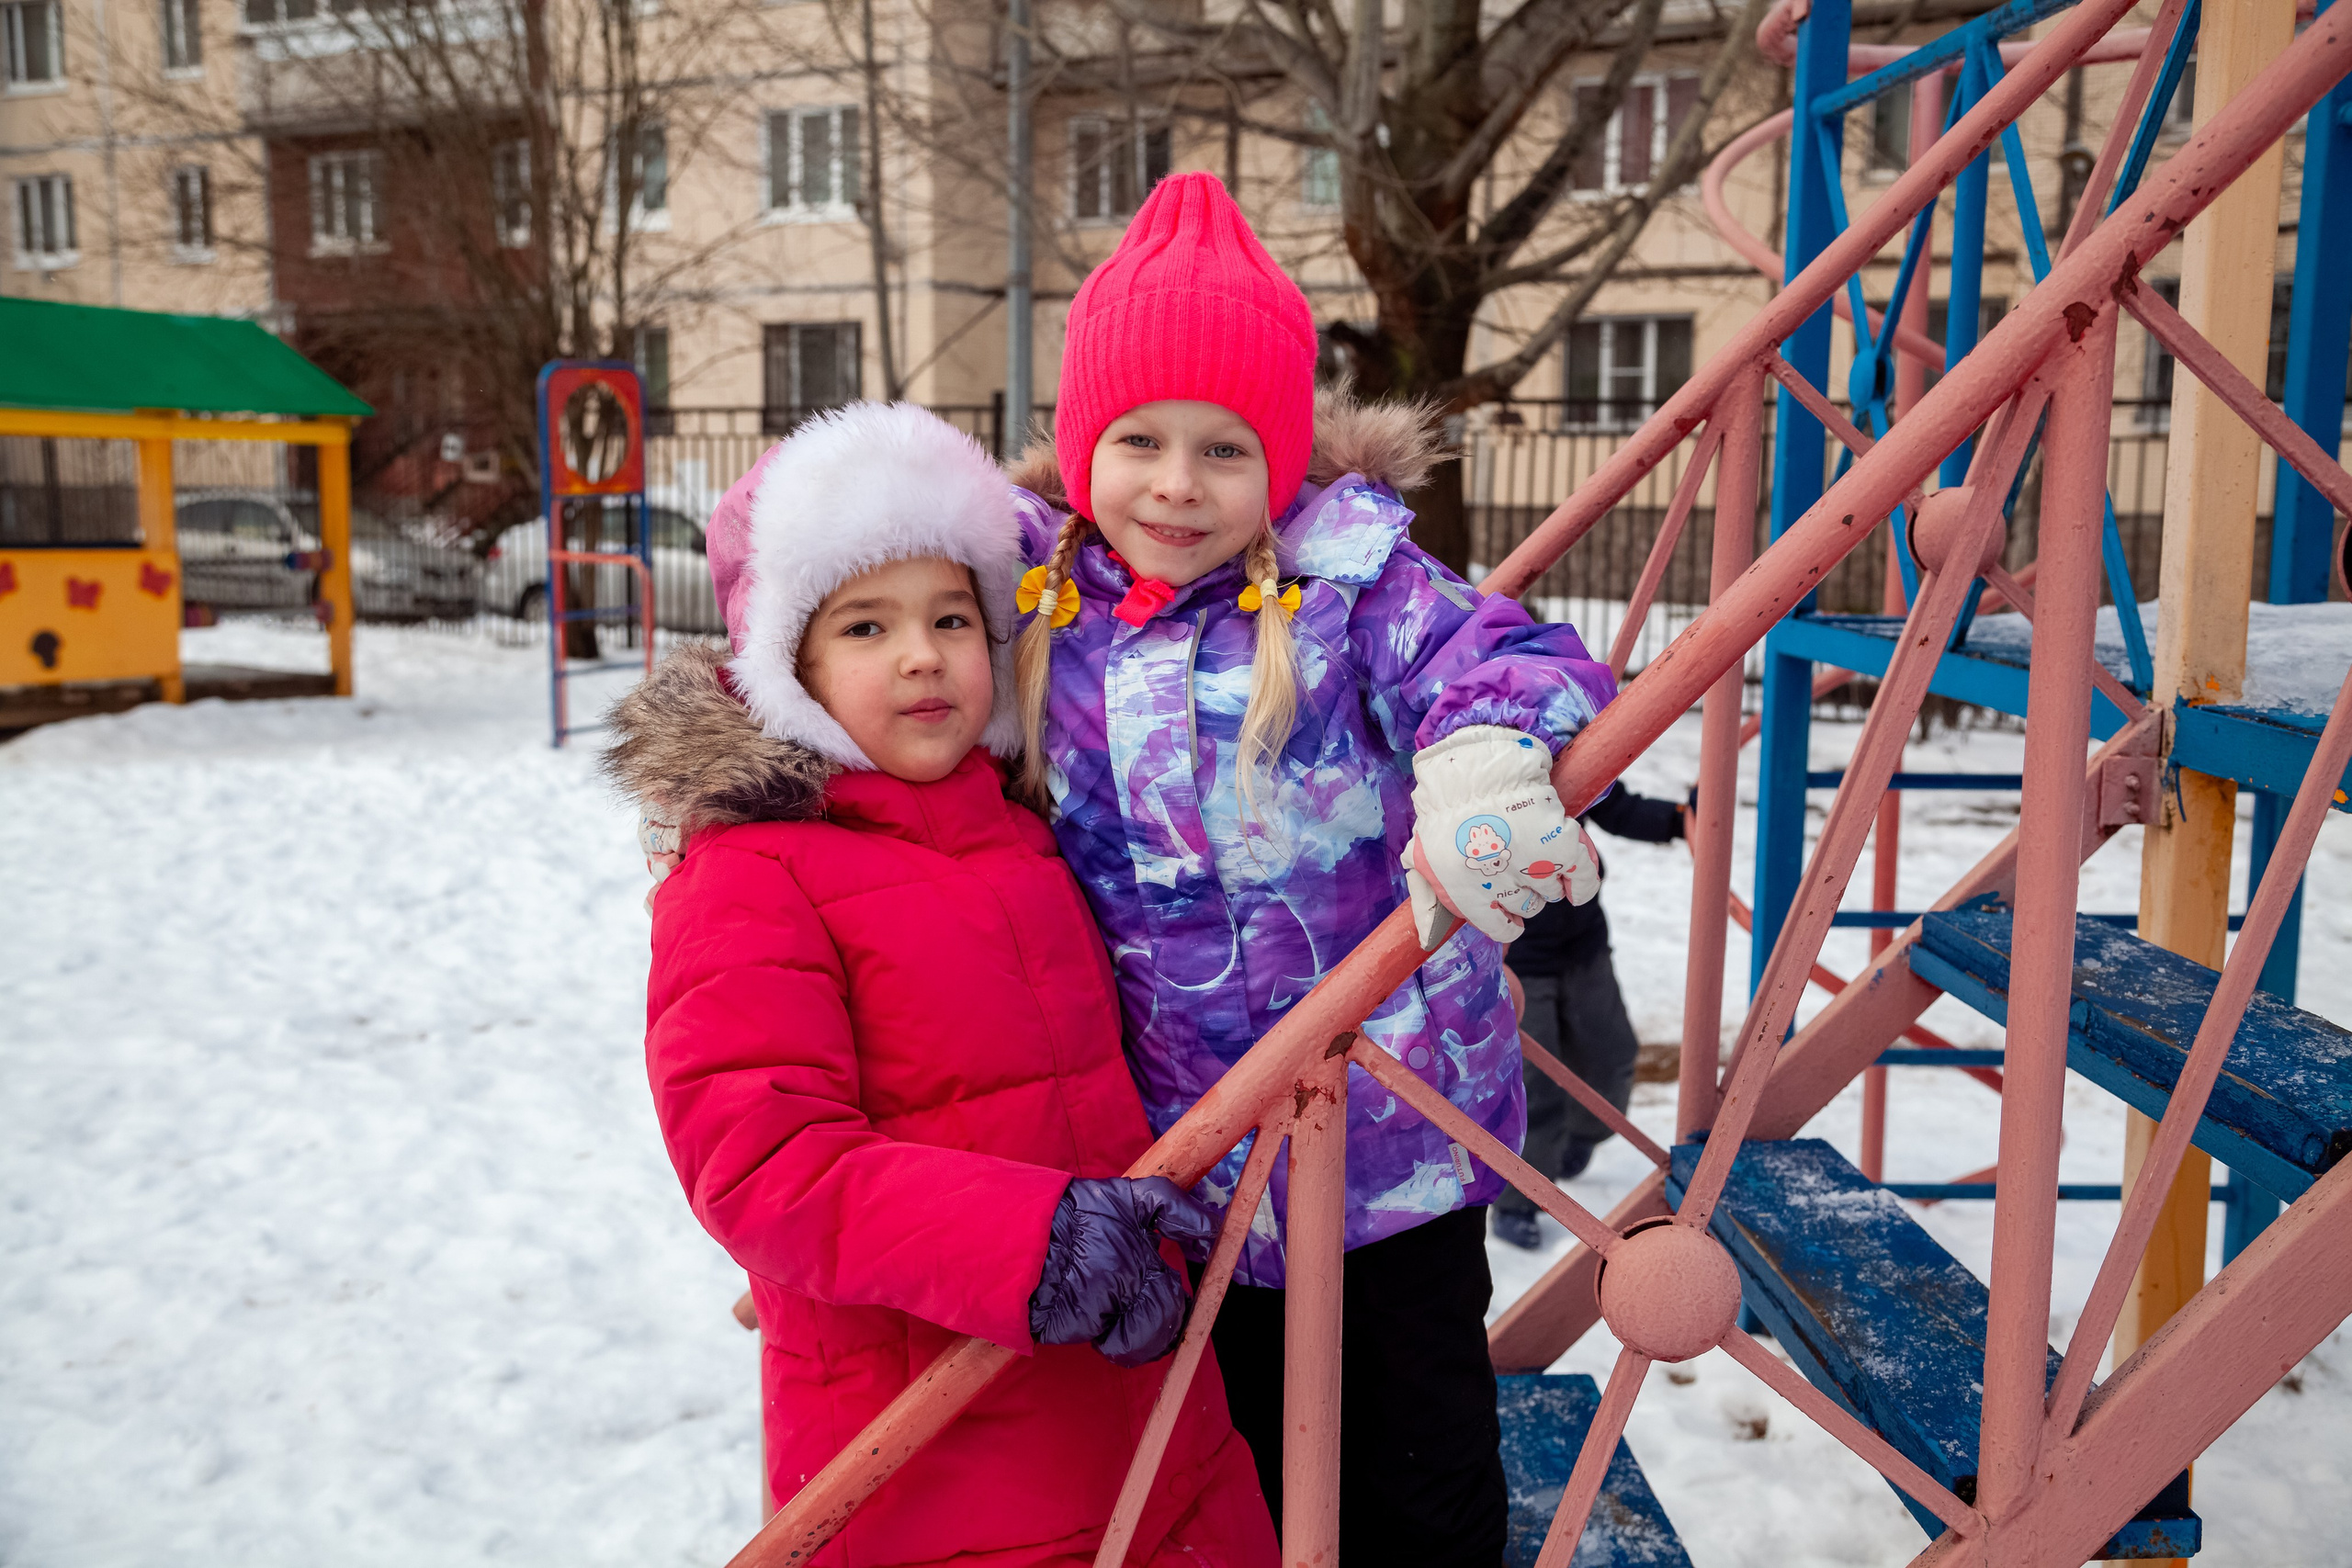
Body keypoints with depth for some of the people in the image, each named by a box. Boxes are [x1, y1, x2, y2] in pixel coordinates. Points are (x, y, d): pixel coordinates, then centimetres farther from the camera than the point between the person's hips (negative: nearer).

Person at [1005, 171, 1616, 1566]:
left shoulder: (1347, 574, -10)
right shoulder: (1034, 609, -1)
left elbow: (1503, 655, -20)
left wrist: (1483, 761, -41)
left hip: (1391, 1116, -2)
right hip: (1187, 1149, 3)